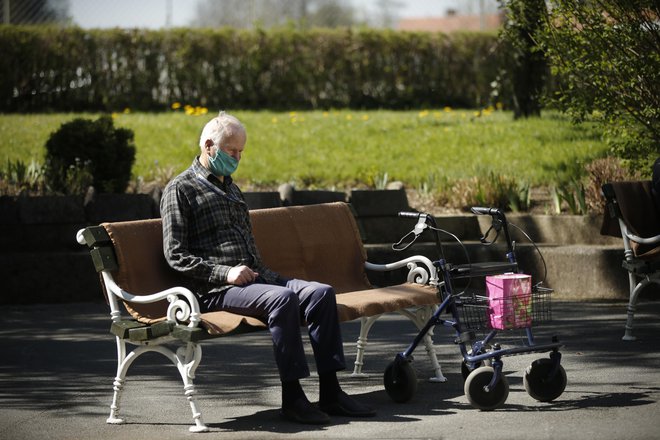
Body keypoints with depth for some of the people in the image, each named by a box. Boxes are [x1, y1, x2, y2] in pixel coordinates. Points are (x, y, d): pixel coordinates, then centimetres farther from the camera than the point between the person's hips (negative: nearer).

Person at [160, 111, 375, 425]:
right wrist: (225, 273, -17)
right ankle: (292, 397, -30)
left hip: (254, 278, 8)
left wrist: (262, 273, 13)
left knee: (322, 293, -16)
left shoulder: (231, 189, 27)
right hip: (216, 290, -8)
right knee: (282, 299, -34)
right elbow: (176, 255, -8)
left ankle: (330, 392, -20)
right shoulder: (180, 190, 0)